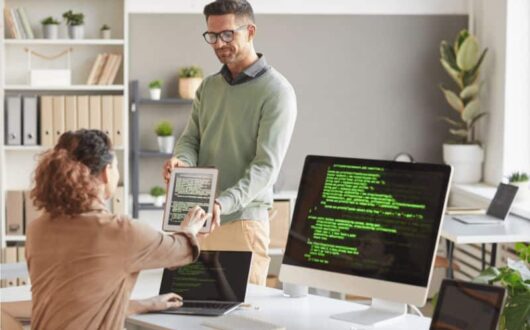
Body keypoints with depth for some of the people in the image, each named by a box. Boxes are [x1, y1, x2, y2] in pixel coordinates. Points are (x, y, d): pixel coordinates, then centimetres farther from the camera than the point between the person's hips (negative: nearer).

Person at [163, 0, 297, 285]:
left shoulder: (276, 92, -8)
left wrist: (223, 204, -29)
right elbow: (191, 138, 13)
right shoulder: (208, 87, 13)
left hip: (241, 219, -6)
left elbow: (266, 165, -15)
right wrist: (180, 160, -12)